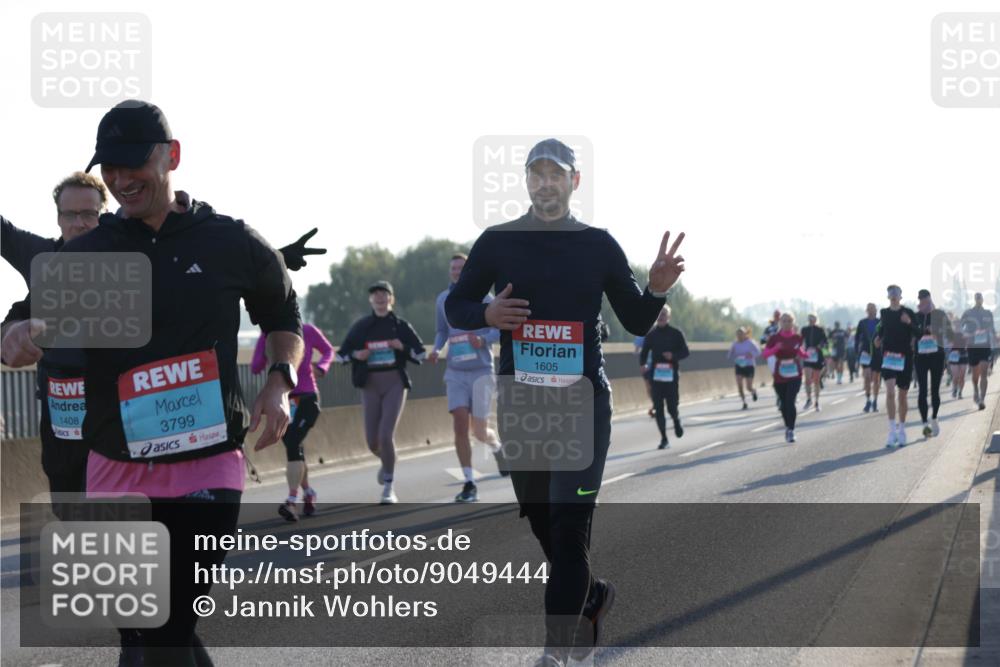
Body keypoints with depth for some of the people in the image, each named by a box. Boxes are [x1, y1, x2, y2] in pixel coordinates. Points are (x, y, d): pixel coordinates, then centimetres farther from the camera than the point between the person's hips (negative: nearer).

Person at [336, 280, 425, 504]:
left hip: (395, 384, -2)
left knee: (386, 435, -16)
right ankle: (386, 461, 40)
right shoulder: (361, 327, 5)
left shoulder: (401, 326, 2)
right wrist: (356, 355, -9)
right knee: (372, 441, 2)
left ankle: (389, 487, -2)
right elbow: (342, 353, 12)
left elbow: (421, 353, 6)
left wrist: (403, 347, -13)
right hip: (370, 385, 2)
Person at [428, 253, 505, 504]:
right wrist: (436, 350, -1)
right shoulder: (443, 300, 7)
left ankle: (497, 447, 39)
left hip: (481, 371, -2)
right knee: (460, 426, -11)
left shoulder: (483, 298, -4)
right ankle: (470, 485, -6)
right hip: (455, 373, 3)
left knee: (480, 430, 1)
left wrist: (483, 340, -22)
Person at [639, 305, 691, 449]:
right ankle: (664, 439, 4)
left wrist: (673, 356, -17)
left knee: (672, 407, -5)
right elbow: (644, 353, 12)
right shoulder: (651, 334, 8)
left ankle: (676, 421, 30)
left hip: (671, 375, -2)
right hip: (656, 376, 2)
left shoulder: (676, 333, 2)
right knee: (658, 408, -3)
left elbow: (686, 352, 2)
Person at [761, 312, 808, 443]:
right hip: (780, 376, 1)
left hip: (794, 375, -1)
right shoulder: (775, 338, -1)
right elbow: (766, 353, -9)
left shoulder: (798, 338, 2)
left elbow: (802, 354, 13)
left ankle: (791, 431, -12)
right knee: (784, 404, 10)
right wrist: (776, 348, -26)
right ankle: (788, 427, 30)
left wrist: (806, 354, -10)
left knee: (790, 402, -16)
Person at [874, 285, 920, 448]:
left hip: (905, 356, -1)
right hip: (888, 355, 1)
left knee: (902, 395, 9)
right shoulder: (884, 313, 5)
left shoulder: (908, 313, -2)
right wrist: (878, 337, 2)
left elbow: (917, 333, -5)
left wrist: (909, 323, -23)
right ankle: (892, 430, -17)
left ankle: (902, 430, 23)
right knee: (890, 392, -16)